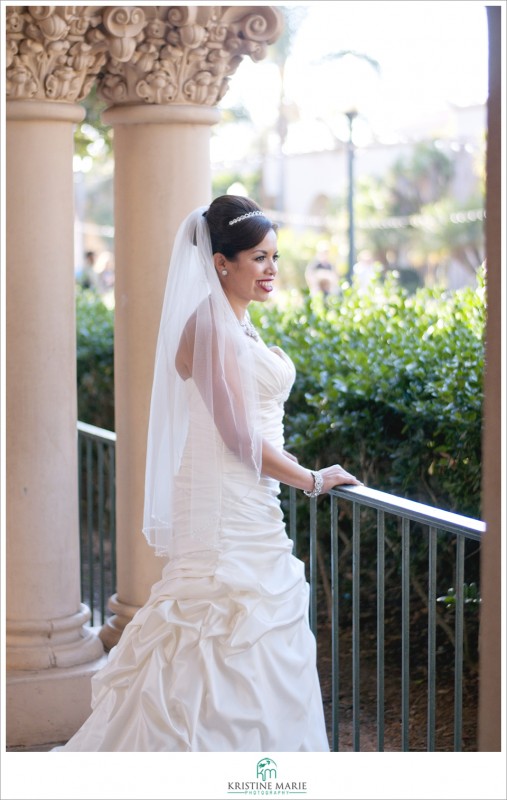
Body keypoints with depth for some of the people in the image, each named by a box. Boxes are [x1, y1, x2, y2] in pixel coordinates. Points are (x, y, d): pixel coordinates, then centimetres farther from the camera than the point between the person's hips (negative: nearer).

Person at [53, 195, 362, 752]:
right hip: (224, 505, -10)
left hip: (252, 506, 10)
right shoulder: (209, 326, -16)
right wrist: (311, 480, -9)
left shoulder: (240, 327, 14)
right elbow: (237, 435, -19)